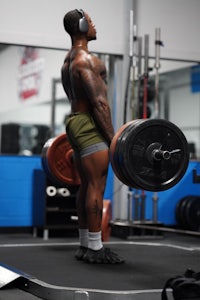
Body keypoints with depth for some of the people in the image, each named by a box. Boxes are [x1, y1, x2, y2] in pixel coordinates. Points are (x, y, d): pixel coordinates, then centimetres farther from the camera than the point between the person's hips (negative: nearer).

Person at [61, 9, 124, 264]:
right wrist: (112, 137, -20)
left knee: (86, 186, 11)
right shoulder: (86, 59, -12)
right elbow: (98, 102, -19)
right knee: (97, 187, -11)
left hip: (75, 123, 11)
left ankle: (85, 245, 15)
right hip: (89, 125, -11)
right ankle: (95, 249, -10)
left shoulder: (68, 61, 20)